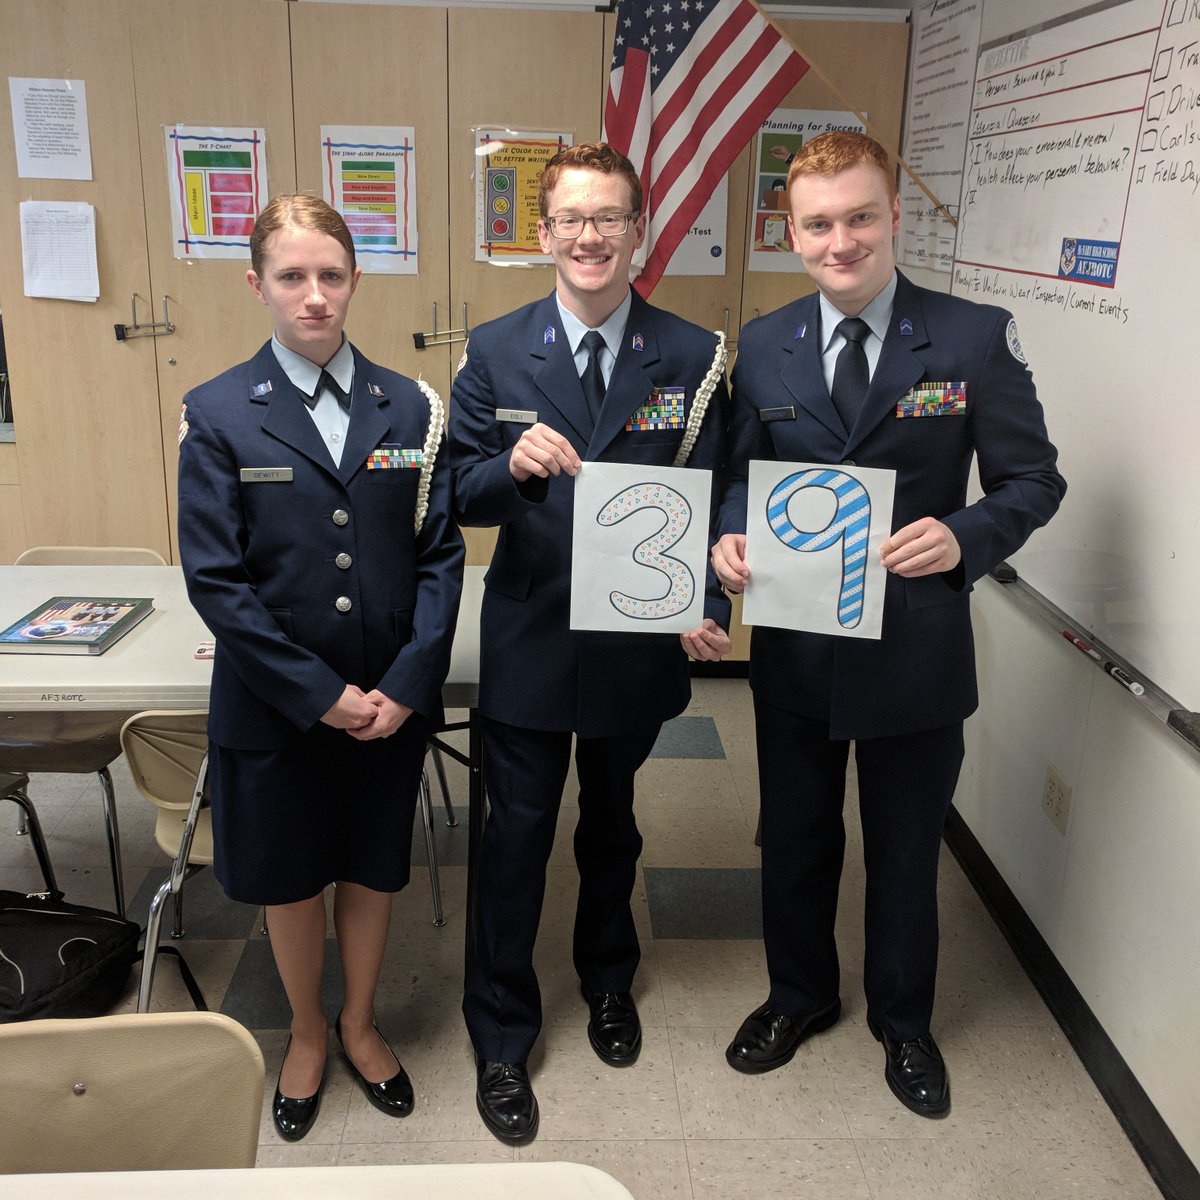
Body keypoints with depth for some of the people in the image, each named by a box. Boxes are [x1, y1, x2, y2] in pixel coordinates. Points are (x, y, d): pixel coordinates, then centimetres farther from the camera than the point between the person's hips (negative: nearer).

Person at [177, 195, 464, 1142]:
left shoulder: (411, 408, -1)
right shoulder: (218, 414, -7)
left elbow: (441, 555, -2)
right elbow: (216, 579, -10)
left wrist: (405, 685, -12)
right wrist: (321, 694, -15)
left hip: (391, 702, 2)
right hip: (275, 706, -1)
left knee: (372, 869, 17)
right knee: (289, 880, 16)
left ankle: (360, 1023, 43)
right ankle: (306, 1034, 42)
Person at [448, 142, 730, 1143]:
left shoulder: (693, 358, -4)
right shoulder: (495, 352, -4)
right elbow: (464, 499, -5)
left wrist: (711, 608, -19)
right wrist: (513, 465, -27)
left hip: (640, 642, 1)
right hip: (531, 640, 0)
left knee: (612, 823, 21)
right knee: (517, 835, 9)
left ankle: (609, 980, 48)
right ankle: (501, 1036, 30)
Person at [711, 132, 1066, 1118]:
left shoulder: (976, 337, -8)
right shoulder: (762, 348, 1)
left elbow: (1033, 480, -6)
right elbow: (739, 474, 7)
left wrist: (965, 536, -25)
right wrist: (731, 537, -15)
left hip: (917, 649, -2)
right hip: (794, 646, 3)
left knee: (906, 851, 17)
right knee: (794, 841, 20)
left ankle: (903, 1021, 43)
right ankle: (800, 996, 47)